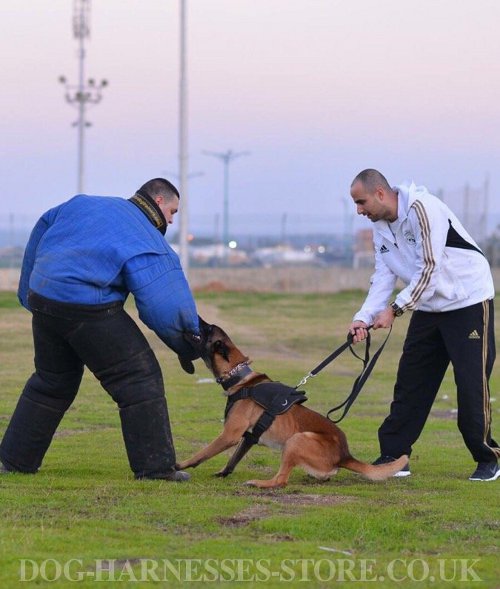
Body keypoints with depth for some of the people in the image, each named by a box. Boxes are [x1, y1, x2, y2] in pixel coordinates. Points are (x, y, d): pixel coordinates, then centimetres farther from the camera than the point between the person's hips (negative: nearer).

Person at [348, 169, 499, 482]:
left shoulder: (422, 208, -22)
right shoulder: (381, 228, 6)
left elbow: (429, 268, -24)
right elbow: (384, 277, 2)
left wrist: (395, 309, -22)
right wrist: (363, 317, -13)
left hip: (469, 302, -8)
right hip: (428, 308, 8)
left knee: (472, 385, -7)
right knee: (410, 383, 4)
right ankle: (393, 455, 8)